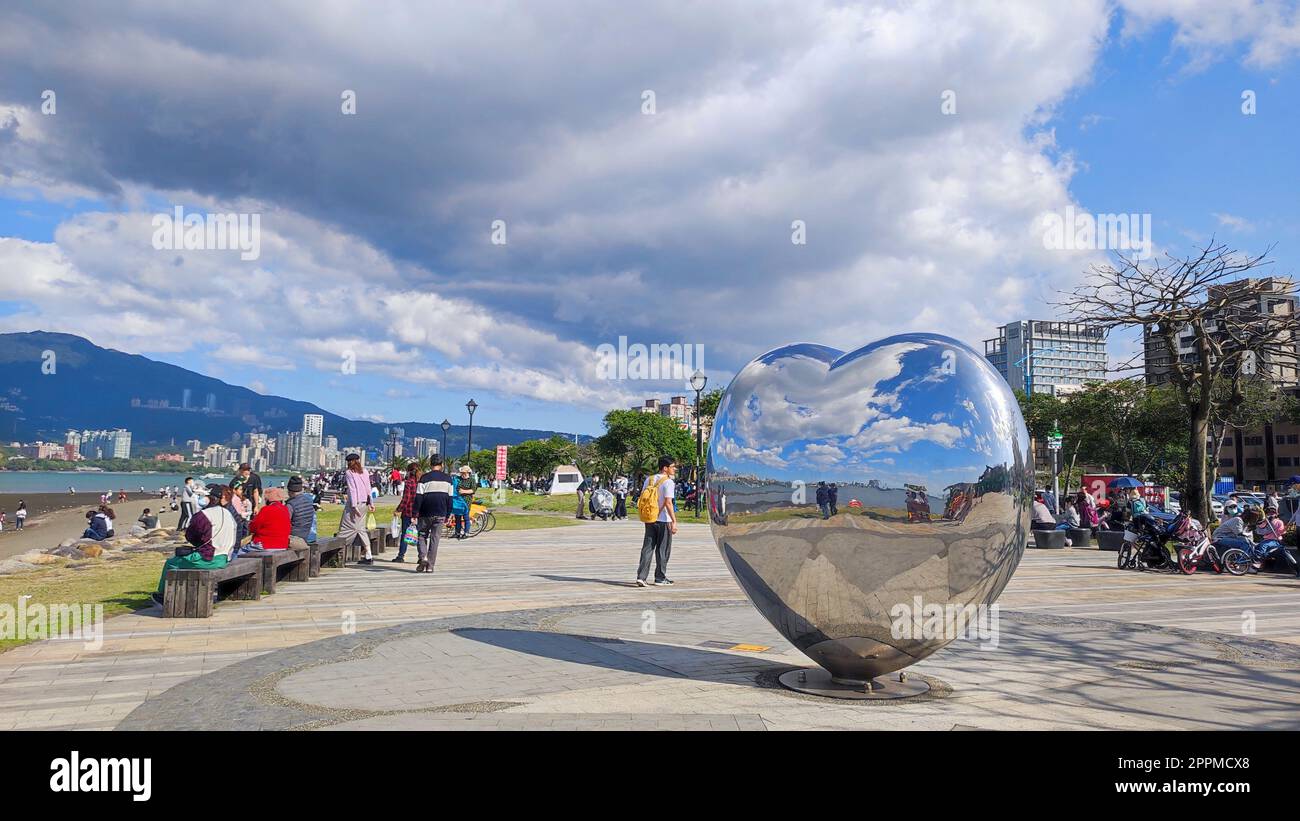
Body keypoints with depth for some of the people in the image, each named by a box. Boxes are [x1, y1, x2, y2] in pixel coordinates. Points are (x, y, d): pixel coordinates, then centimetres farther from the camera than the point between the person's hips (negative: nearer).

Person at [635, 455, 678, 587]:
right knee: (663, 550, 6)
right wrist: (674, 521, -17)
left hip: (649, 519, 6)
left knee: (647, 548, 6)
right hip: (663, 520, -6)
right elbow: (668, 503, -18)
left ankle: (641, 576, -3)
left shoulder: (649, 480, 8)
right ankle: (660, 578, 13)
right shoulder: (668, 482, -12)